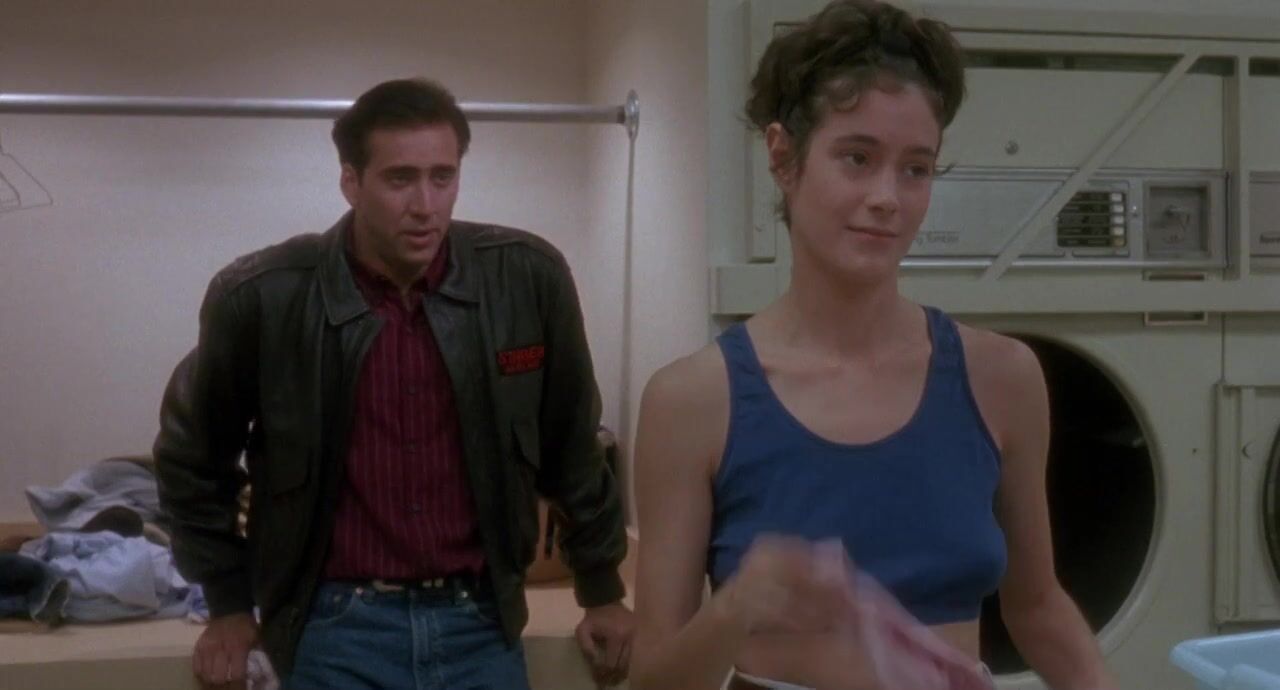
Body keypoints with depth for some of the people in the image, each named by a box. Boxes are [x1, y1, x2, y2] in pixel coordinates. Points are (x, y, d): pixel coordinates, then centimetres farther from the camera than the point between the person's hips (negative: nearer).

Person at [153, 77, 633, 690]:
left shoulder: (528, 279, -6)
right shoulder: (262, 297, -10)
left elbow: (571, 447, 9)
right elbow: (192, 453, 7)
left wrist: (601, 588, 15)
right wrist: (229, 603, 9)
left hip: (479, 624, 2)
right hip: (338, 630, -1)